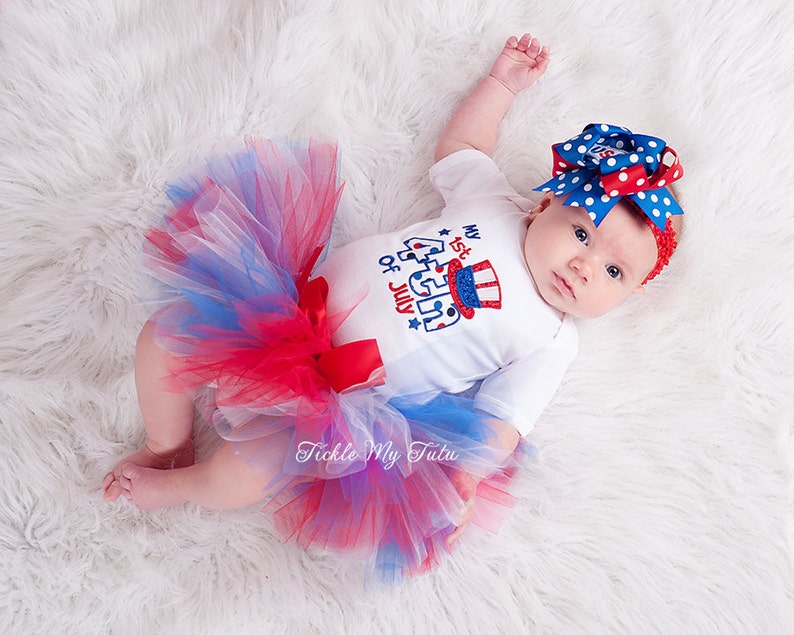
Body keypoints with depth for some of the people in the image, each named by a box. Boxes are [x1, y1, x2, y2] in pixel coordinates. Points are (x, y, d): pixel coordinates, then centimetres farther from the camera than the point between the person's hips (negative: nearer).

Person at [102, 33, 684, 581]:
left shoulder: (548, 344, -3)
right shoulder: (495, 202, 7)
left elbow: (497, 426, -7)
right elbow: (459, 145, 26)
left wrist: (461, 490, -21)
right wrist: (503, 81, 26)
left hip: (329, 399, -4)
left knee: (251, 472, -26)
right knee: (167, 330, -4)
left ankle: (179, 485, 12)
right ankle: (169, 444, 23)